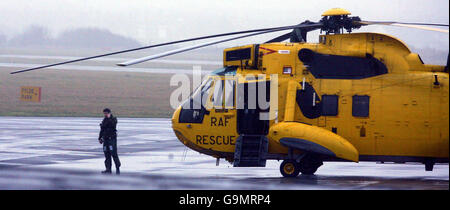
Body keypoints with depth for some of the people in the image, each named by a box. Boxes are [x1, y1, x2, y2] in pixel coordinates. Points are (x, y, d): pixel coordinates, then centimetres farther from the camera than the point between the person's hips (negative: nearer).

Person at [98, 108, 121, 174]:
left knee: (114, 154, -12)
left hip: (112, 139, -6)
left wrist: (109, 118, -21)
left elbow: (113, 124, -24)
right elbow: (102, 130, 23)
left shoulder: (114, 119, -3)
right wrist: (100, 138, 20)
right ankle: (108, 169, 5)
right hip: (105, 139, 6)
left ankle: (118, 168, -7)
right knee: (107, 155, 3)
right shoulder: (104, 120, 15)